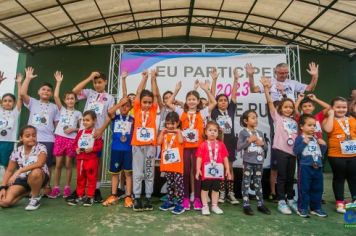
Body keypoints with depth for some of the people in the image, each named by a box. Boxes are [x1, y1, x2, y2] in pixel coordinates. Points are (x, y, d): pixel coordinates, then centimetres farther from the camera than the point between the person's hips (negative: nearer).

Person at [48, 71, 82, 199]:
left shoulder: (78, 113, 8)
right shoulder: (62, 109, 9)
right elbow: (56, 96, -2)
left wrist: (73, 129, -12)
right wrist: (58, 82, -1)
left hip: (71, 139, -1)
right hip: (60, 138, 1)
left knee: (68, 165, 5)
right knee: (58, 164, 4)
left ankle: (67, 188, 15)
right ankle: (56, 188, 14)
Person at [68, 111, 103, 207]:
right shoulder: (80, 132, 10)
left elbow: (100, 146, -10)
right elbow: (75, 143, 13)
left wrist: (92, 149, -23)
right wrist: (76, 149, -6)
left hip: (92, 159, -5)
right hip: (80, 159, 6)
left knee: (91, 179, 3)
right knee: (80, 179, 13)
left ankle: (90, 197, 14)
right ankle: (80, 197, 25)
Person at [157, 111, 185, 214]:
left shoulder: (179, 132, -1)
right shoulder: (164, 133, 10)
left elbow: (181, 141, -22)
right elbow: (159, 142, -6)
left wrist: (178, 131, -17)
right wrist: (162, 131, -6)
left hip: (177, 163, -5)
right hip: (167, 163, 5)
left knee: (178, 184, -1)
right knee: (169, 184, 16)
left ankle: (180, 204, 5)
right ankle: (170, 201, 27)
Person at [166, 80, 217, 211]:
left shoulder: (202, 112, 5)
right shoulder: (182, 112, 6)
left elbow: (214, 103, 0)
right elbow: (169, 103, 5)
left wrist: (206, 90, -5)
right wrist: (176, 90, -2)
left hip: (198, 146, 0)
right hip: (185, 146, 1)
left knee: (197, 171, 6)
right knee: (185, 172, 7)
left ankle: (197, 198, 16)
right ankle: (185, 198, 17)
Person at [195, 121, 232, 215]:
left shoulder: (221, 144, 3)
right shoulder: (203, 145, -4)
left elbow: (225, 158, 6)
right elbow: (199, 158, -5)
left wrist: (227, 169, 4)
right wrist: (198, 169, -10)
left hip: (218, 171, 3)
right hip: (206, 171, -3)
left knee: (216, 189, 15)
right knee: (205, 189, 8)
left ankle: (214, 206, 29)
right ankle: (205, 206, 20)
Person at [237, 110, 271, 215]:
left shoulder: (260, 133, 11)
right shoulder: (243, 132, -5)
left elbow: (266, 148, 16)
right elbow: (239, 147, -11)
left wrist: (262, 143, -5)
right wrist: (249, 140, -17)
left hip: (259, 162, 5)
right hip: (248, 162, -5)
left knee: (258, 183, 13)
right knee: (246, 183, 2)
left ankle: (260, 204, 23)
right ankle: (246, 205, 10)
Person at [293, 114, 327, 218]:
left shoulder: (316, 138, 13)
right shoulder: (300, 138, -6)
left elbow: (322, 152, 19)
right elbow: (295, 151, -16)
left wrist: (323, 145, 1)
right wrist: (304, 142, -23)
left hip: (317, 167, 6)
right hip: (305, 167, -6)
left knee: (317, 188, 14)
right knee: (304, 188, 0)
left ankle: (316, 208, 27)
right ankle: (302, 208, 10)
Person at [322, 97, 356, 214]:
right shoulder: (328, 119, -3)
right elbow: (328, 129, -23)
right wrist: (331, 115, -13)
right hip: (336, 155, -4)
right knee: (339, 178, 8)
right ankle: (340, 203, 18)